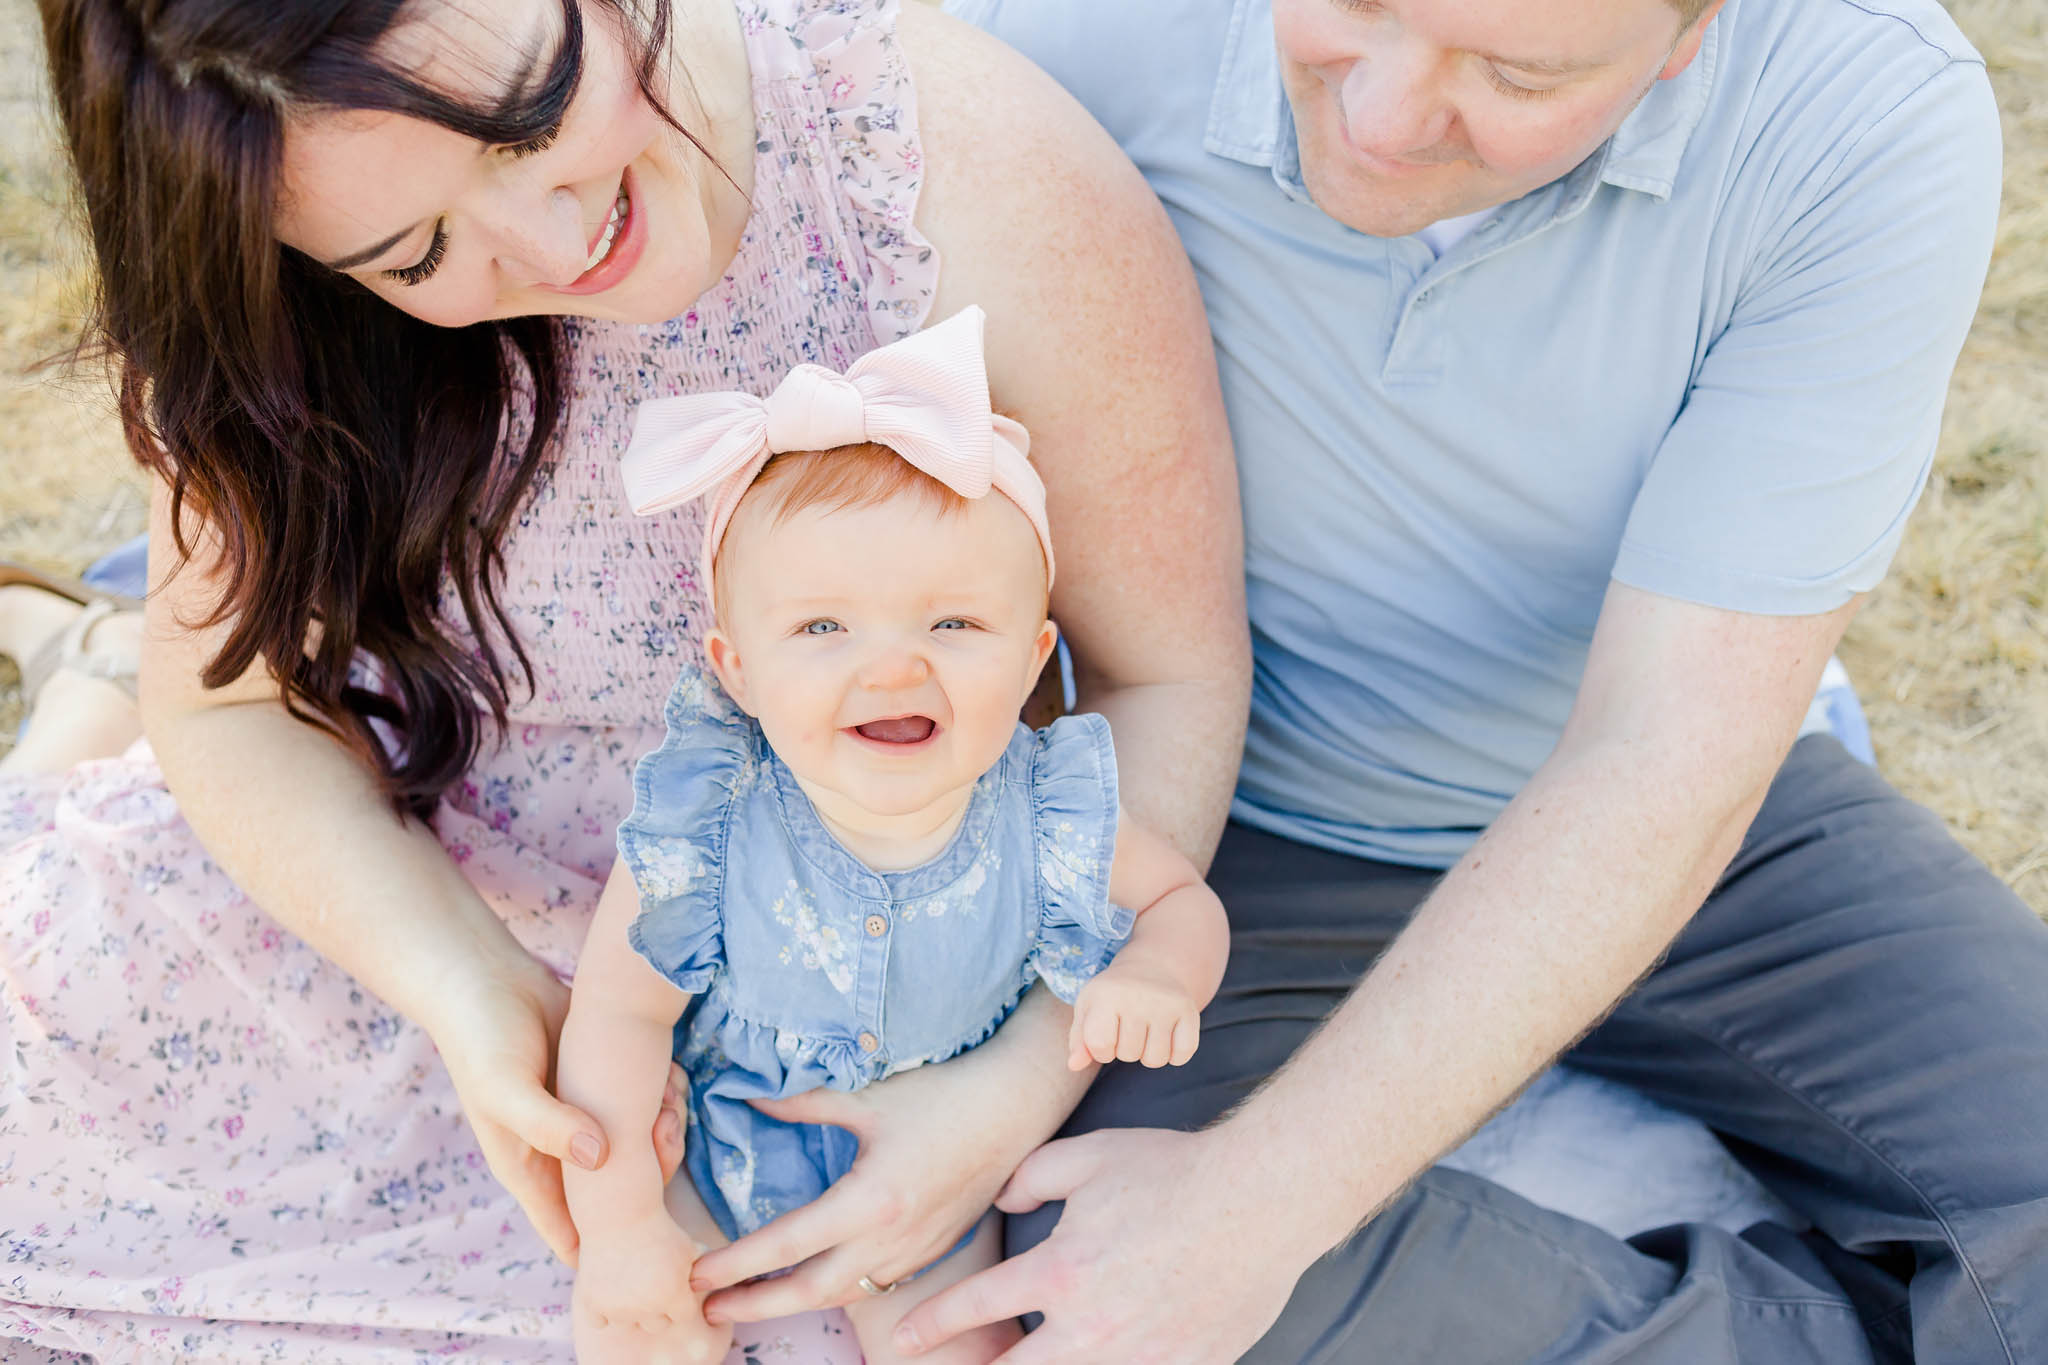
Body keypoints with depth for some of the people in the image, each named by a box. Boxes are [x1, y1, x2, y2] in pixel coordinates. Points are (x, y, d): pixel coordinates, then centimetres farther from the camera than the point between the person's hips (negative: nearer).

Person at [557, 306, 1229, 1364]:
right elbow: (616, 1009, -18)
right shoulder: (701, 835, -28)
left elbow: (1185, 898, -5)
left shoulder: (1048, 821, -24)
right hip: (716, 1154, 0)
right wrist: (619, 1222, -19)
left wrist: (1157, 972, -28)